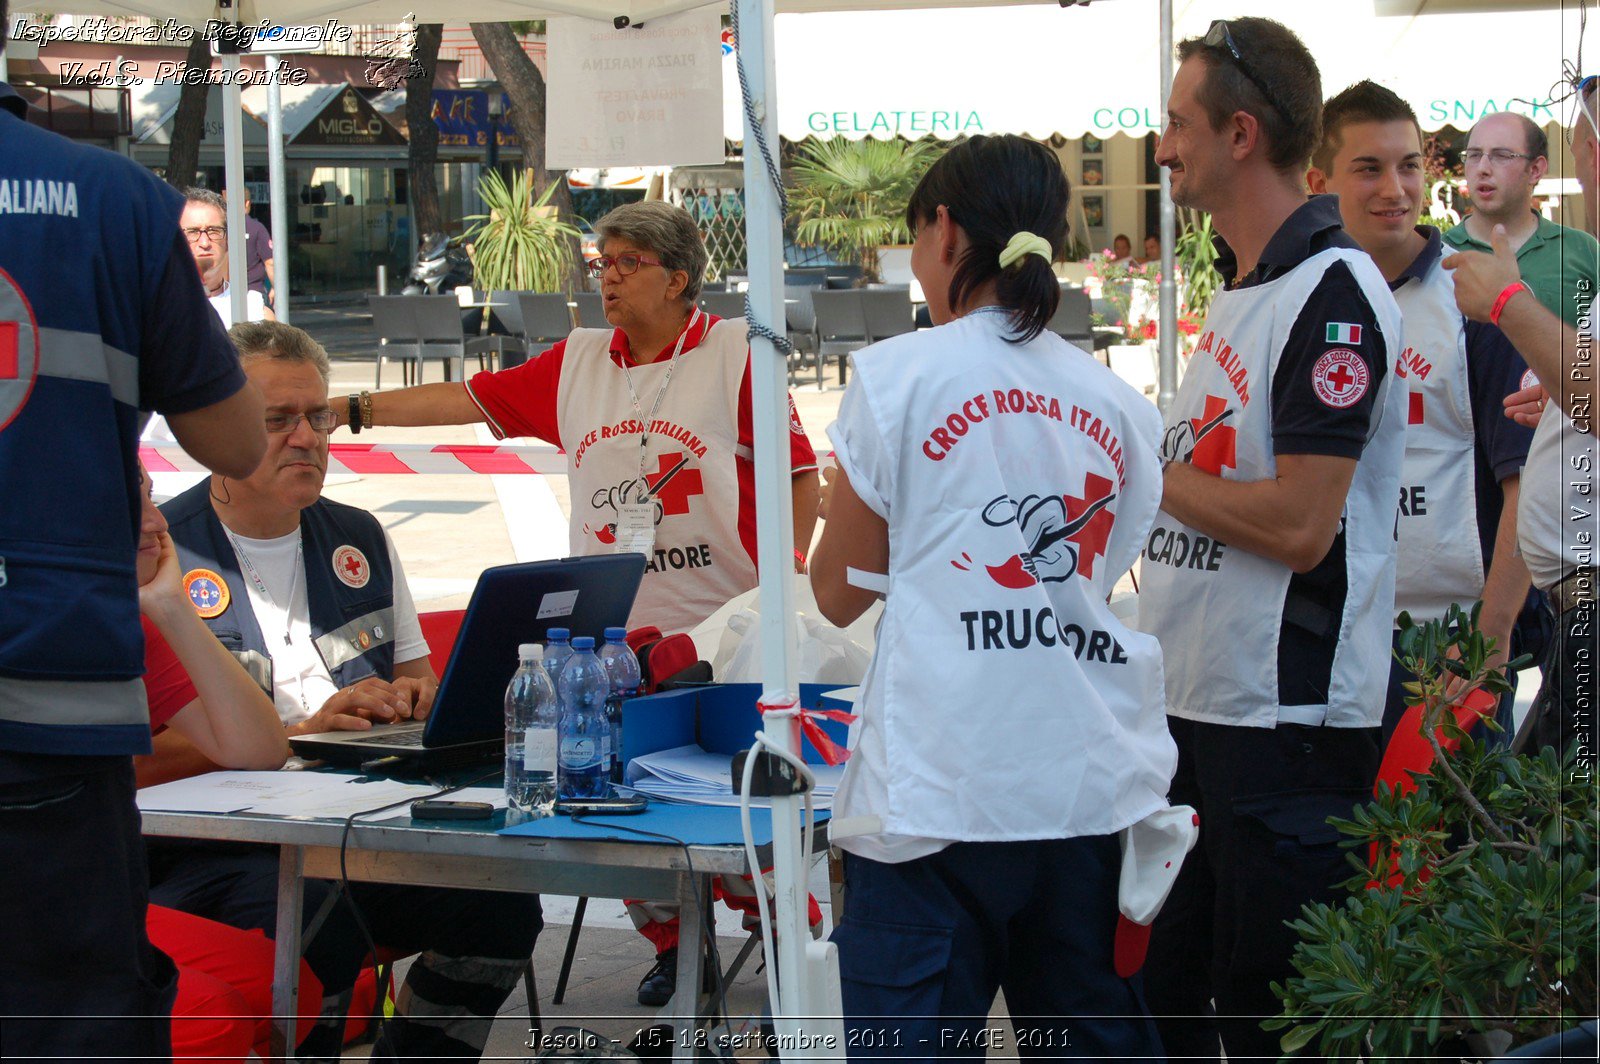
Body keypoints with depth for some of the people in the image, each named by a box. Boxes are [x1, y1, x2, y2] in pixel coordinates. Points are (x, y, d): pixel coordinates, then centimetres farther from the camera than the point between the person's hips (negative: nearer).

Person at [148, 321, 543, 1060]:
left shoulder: (360, 541, 18)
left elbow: (418, 680, 27)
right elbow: (149, 749, -12)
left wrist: (413, 699, 2)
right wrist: (302, 731, -19)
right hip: (211, 852, -6)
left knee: (500, 903, -19)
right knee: (319, 919, -35)